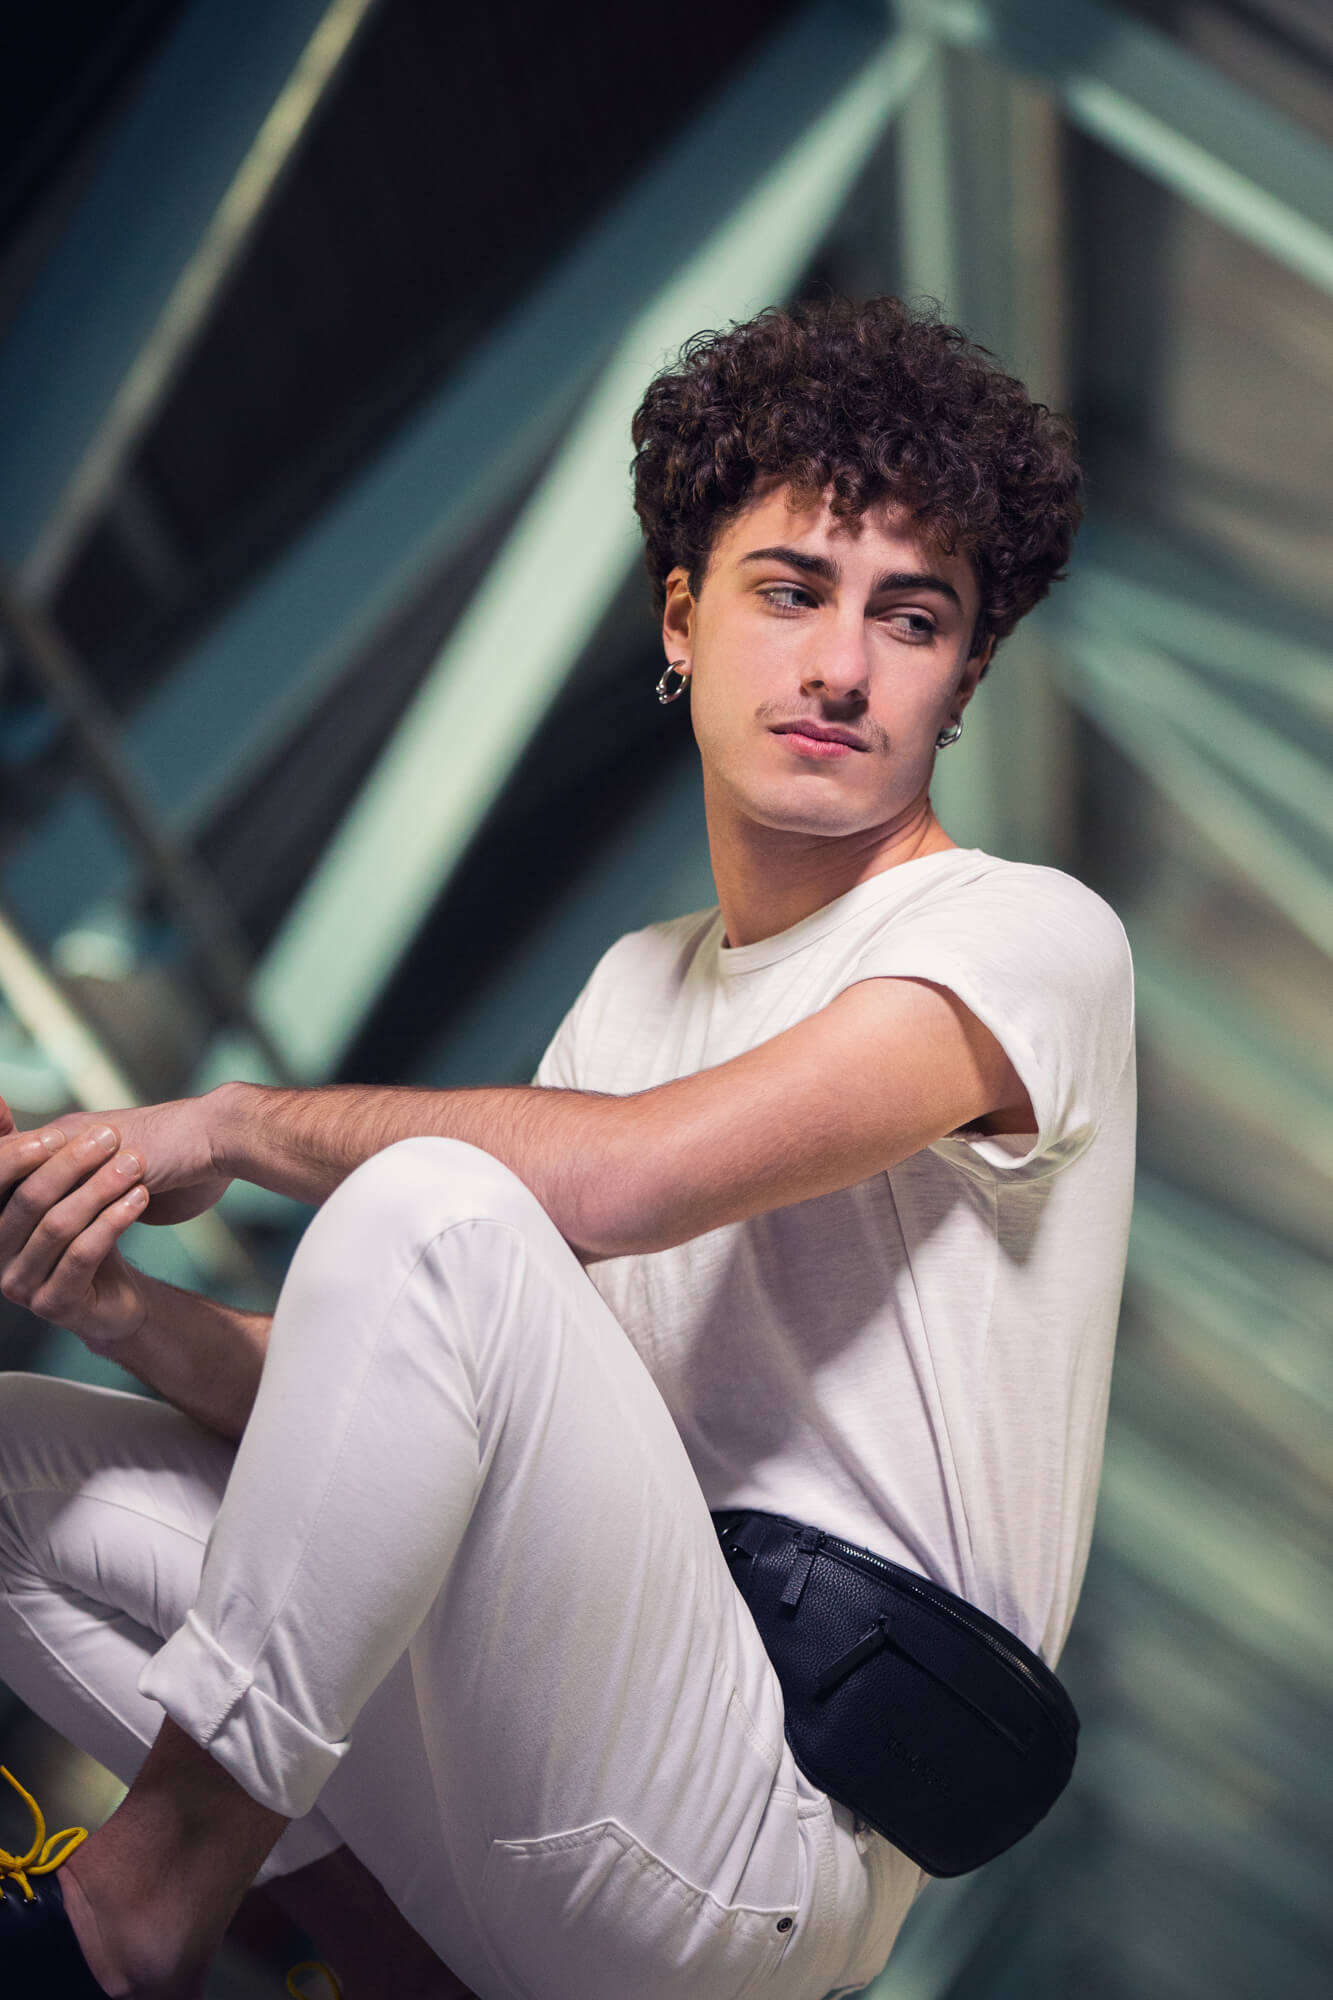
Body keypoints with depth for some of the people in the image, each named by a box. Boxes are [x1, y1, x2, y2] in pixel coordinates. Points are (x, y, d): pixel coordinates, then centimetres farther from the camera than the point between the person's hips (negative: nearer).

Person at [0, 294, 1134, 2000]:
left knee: (432, 1199, -28)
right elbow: (389, 1402, 13)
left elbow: (618, 1177, -24)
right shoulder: (639, 982, 18)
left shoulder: (1029, 935, -6)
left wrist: (239, 1124, -9)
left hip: (768, 1835, -8)